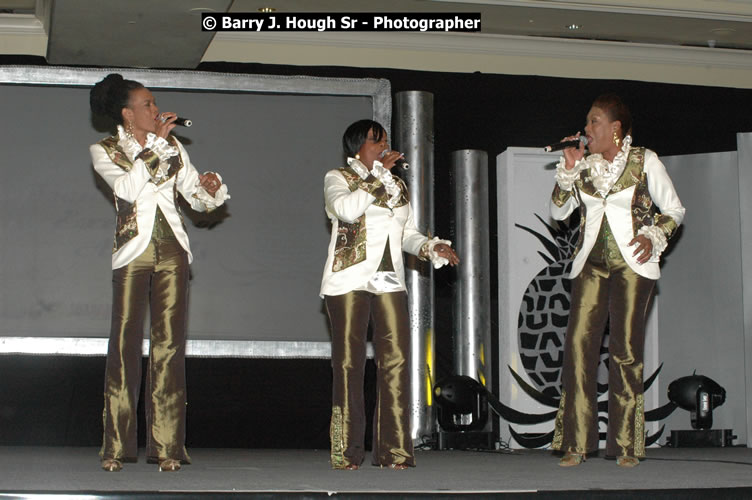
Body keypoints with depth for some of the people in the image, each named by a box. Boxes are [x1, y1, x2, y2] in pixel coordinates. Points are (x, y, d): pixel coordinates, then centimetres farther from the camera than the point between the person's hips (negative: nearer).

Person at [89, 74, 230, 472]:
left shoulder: (172, 146, 16)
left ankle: (166, 446, -1)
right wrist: (154, 144, -9)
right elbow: (128, 187, -13)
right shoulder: (103, 151, 6)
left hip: (172, 250, 3)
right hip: (133, 252, -3)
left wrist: (212, 189, -8)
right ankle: (116, 447, -1)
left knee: (169, 344, -2)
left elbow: (196, 196, 14)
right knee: (125, 343, -6)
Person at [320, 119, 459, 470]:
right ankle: (346, 453, 0)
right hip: (349, 281, -4)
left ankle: (394, 450, -3)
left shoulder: (397, 185, 21)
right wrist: (378, 174, -11)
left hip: (389, 281, 5)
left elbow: (408, 233, 21)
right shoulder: (337, 178, 4)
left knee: (396, 361, -5)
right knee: (348, 363, -3)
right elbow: (347, 209, -17)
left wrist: (432, 247, 2)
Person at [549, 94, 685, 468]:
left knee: (626, 350, -6)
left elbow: (674, 211, 4)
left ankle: (627, 446, 1)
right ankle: (575, 444, -4)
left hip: (632, 265, -3)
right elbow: (558, 212, 9)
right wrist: (568, 171, -3)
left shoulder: (644, 161, 0)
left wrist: (654, 237, -14)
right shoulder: (585, 163, 11)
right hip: (591, 265, 3)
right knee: (578, 345, -8)